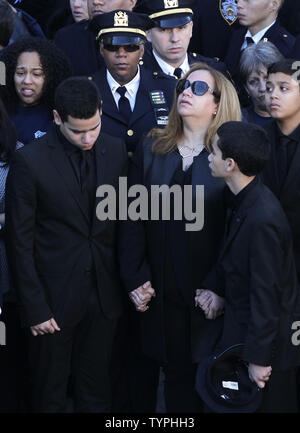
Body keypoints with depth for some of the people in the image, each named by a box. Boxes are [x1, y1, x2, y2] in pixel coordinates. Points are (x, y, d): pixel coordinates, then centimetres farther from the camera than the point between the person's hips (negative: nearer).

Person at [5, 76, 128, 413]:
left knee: (96, 394, 13)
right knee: (50, 396, 8)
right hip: (55, 298, -4)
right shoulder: (29, 160, -13)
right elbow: (20, 242, -9)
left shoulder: (115, 151, 1)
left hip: (103, 295, 4)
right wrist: (35, 308, -11)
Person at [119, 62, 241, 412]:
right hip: (155, 291, 2)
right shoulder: (151, 149, 5)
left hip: (203, 292, -2)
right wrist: (135, 278, -7)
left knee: (189, 378, 6)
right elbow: (132, 218, 1)